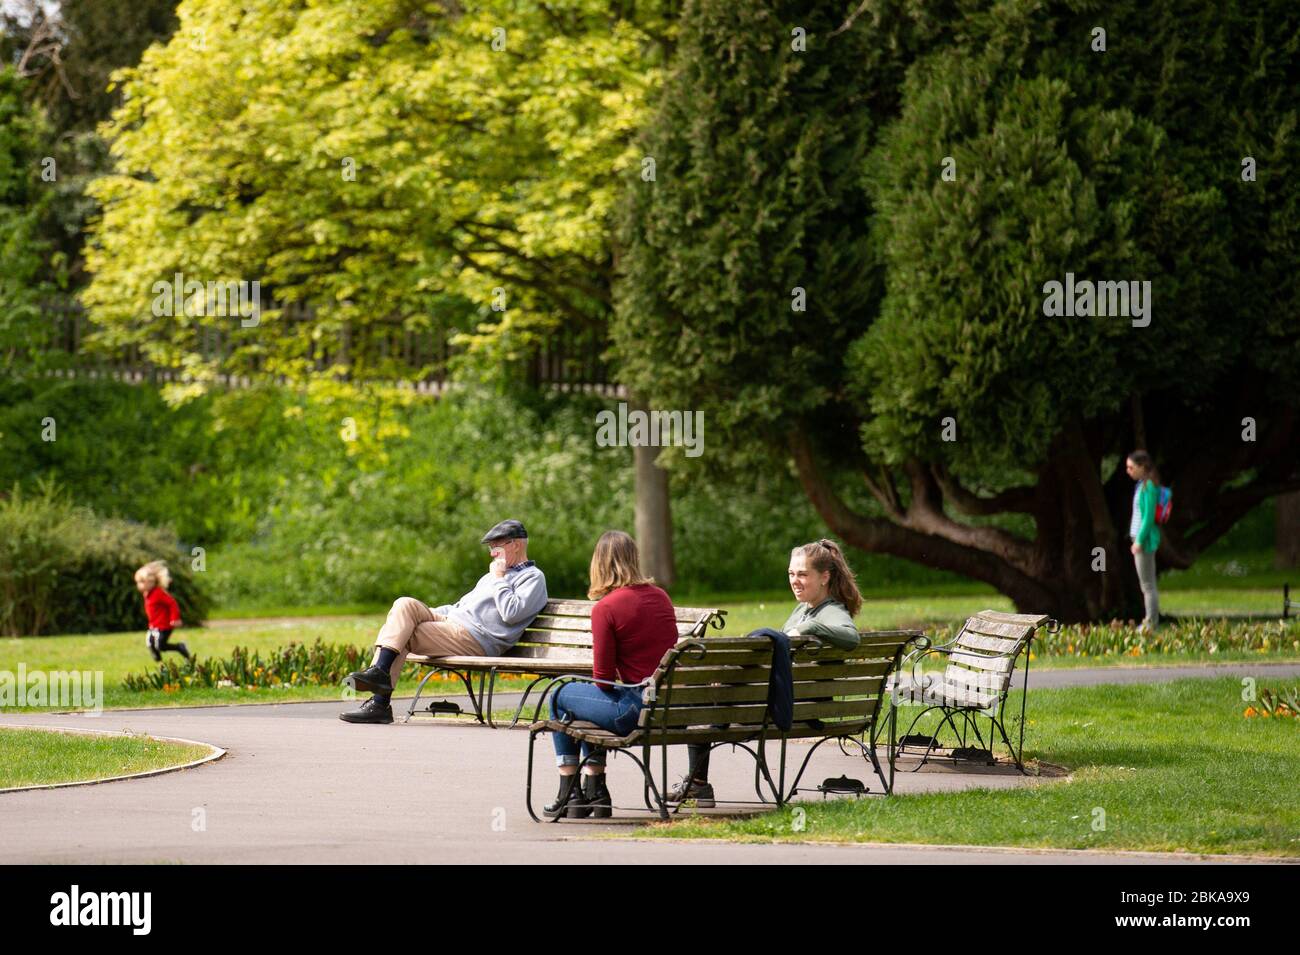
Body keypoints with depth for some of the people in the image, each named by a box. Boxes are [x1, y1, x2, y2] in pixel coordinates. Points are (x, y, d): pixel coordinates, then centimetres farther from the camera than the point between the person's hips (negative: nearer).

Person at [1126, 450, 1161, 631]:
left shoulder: (1149, 487, -15)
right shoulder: (1141, 485, 14)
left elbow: (1149, 516, -19)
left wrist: (1139, 540, -19)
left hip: (1145, 539, -10)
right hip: (1140, 537, 10)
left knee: (1147, 584, -6)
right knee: (1147, 584, 13)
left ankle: (1151, 625, -4)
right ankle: (1149, 622, 17)